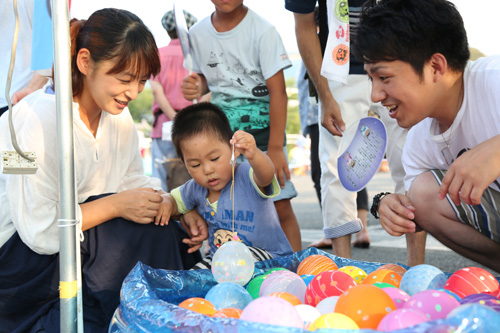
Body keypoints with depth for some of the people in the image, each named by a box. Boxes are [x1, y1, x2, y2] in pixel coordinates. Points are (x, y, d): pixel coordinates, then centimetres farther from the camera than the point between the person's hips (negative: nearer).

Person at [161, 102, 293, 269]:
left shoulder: (246, 177, -20)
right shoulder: (196, 189, 1)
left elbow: (266, 174, -42)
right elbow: (175, 200, 19)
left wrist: (253, 155, -66)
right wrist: (166, 203, -7)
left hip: (269, 257, -6)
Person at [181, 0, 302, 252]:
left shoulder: (262, 31, -11)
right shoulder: (197, 34, 2)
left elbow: (278, 90, -12)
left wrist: (275, 147, -15)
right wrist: (196, 86, -8)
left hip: (262, 128, -3)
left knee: (280, 206, -6)